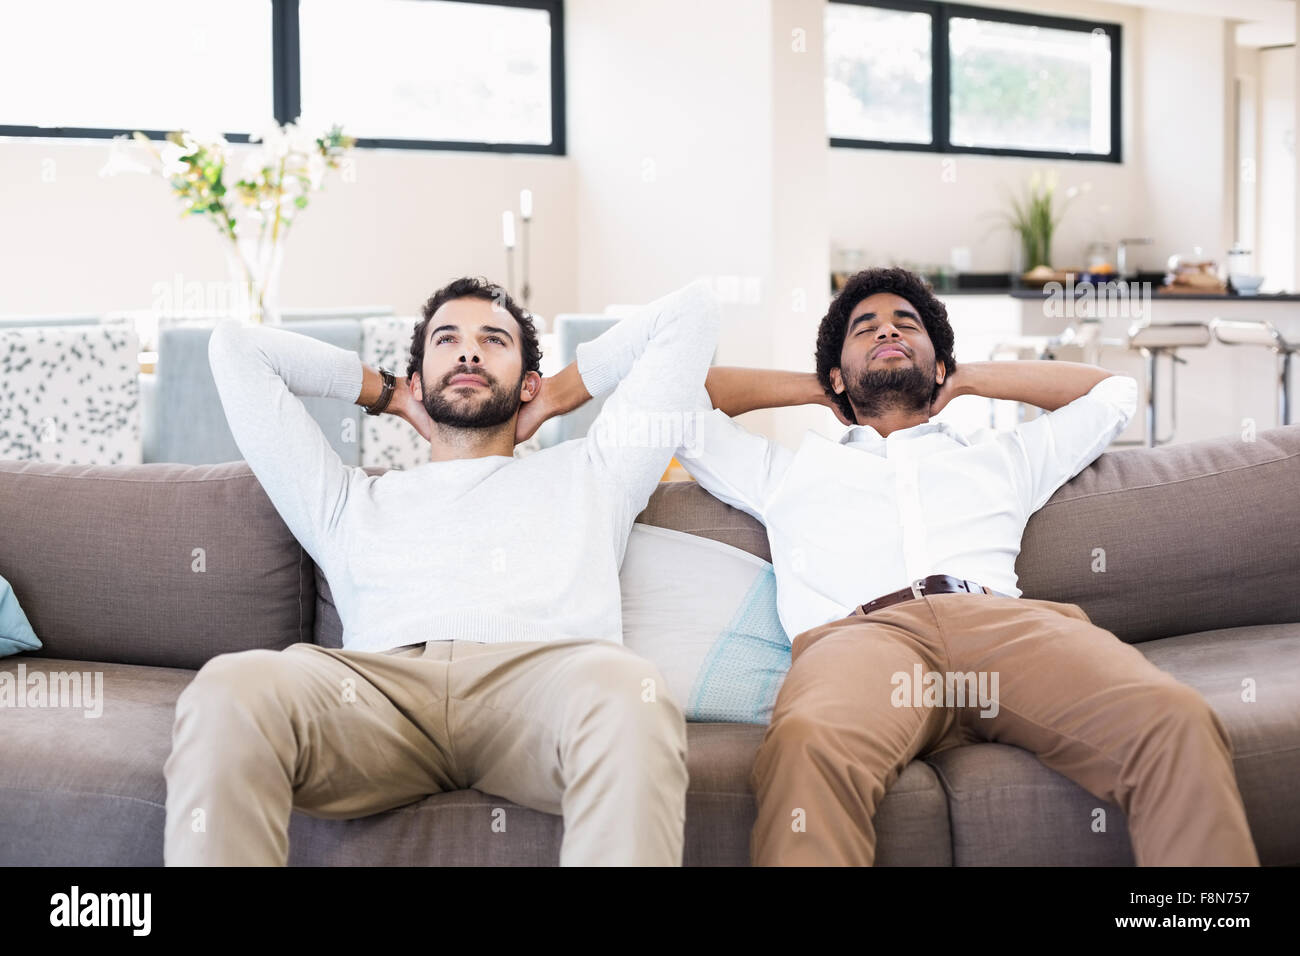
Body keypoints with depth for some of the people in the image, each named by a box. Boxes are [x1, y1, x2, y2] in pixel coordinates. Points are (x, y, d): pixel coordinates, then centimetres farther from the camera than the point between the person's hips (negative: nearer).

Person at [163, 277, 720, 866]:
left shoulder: (588, 474, 37)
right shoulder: (351, 501, 38)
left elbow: (691, 311, 42)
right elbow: (235, 347, 45)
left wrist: (564, 392, 46)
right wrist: (388, 393, 48)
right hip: (382, 679, 1)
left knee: (625, 688, -40)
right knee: (229, 691, -35)